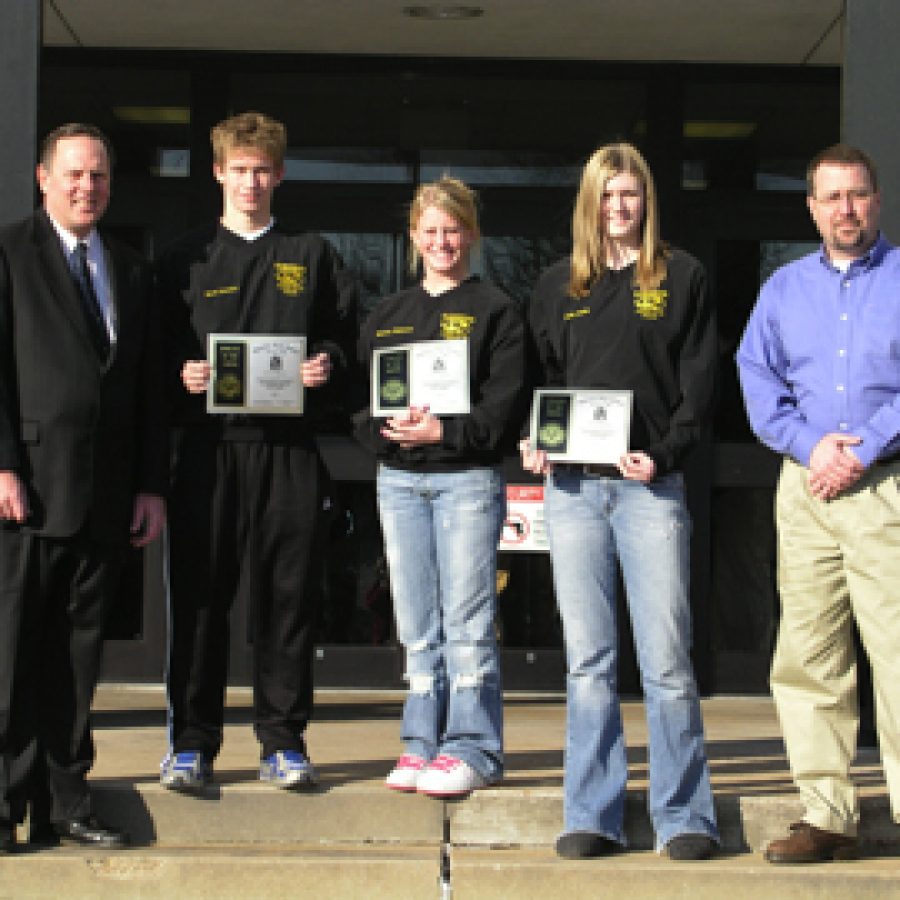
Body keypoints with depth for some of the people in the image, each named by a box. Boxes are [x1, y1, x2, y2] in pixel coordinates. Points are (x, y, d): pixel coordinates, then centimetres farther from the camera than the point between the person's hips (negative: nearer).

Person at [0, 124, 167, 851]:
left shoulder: (132, 272, 17)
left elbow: (150, 388, 16)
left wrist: (152, 484, 9)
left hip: (105, 492, 5)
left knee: (78, 649, 7)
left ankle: (67, 796, 13)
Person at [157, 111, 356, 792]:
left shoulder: (312, 256, 14)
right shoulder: (186, 259, 12)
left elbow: (346, 333, 13)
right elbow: (156, 345, 9)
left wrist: (328, 363, -7)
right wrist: (181, 371, -10)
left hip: (290, 448, 1)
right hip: (209, 445, 0)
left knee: (288, 596, 2)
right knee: (199, 597, -1)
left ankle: (284, 741, 10)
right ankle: (192, 743, 6)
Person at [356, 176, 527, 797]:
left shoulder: (495, 311, 2)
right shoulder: (387, 315, 16)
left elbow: (505, 405, -6)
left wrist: (443, 431, -19)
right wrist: (384, 429, -11)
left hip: (468, 478, -4)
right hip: (399, 480, 4)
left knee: (467, 620, -6)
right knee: (417, 627, 7)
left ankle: (472, 749, -1)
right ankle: (422, 743, 13)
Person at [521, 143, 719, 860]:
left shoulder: (681, 277, 7)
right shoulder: (558, 286, 15)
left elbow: (699, 380, 2)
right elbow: (536, 379, 16)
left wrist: (665, 455, -12)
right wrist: (531, 444, -4)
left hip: (651, 488, -2)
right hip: (573, 489, 3)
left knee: (667, 659, -5)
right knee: (588, 660, 3)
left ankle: (684, 816, 2)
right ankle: (593, 816, 6)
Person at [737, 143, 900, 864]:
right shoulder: (785, 288, 17)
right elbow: (757, 377, 9)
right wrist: (810, 444, -7)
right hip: (805, 491, 4)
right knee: (808, 660, 2)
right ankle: (828, 815, 8)